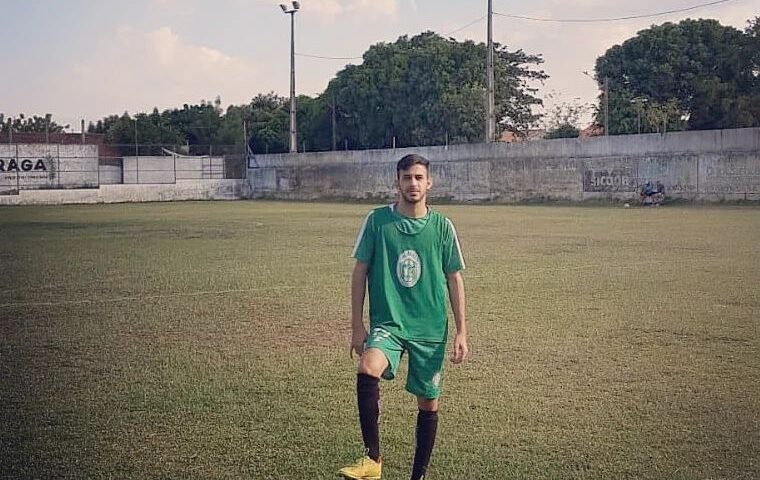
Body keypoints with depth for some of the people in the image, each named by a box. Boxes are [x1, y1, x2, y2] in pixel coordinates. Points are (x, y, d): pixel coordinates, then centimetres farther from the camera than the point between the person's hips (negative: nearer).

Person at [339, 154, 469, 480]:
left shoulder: (442, 226, 1)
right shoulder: (377, 220, -1)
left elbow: (454, 279, 6)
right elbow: (360, 271, 3)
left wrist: (461, 332, 1)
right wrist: (357, 325, -1)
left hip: (431, 330, 2)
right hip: (387, 322, -1)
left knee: (428, 403, 7)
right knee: (367, 371, -29)